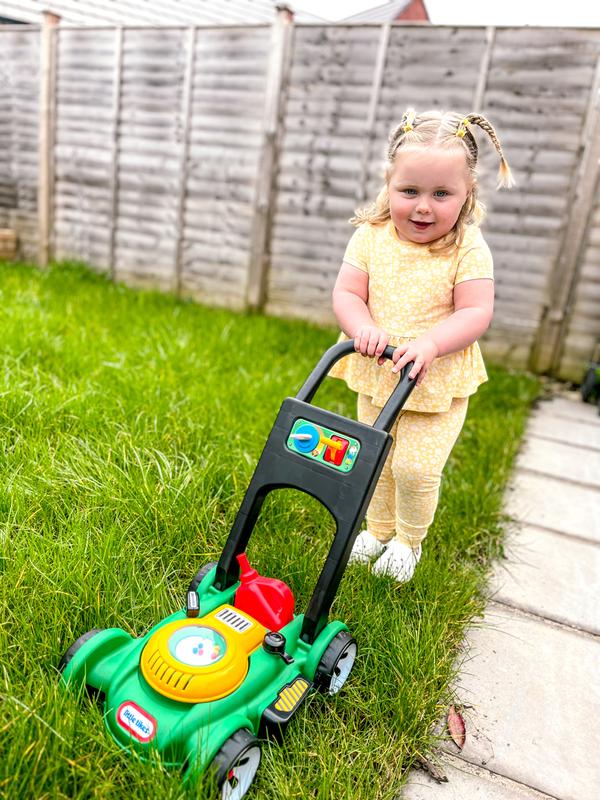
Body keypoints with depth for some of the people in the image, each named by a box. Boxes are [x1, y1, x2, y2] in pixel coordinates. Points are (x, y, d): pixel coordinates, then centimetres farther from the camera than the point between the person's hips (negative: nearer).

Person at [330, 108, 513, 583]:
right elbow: (346, 293, -7)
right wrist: (364, 329, -27)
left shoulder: (468, 249, -13)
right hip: (376, 376, 4)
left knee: (416, 468, -7)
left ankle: (409, 540, 23)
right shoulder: (371, 237, -6)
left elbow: (476, 313, -17)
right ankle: (379, 530, 42)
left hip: (438, 383, -3)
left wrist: (429, 344, -33)